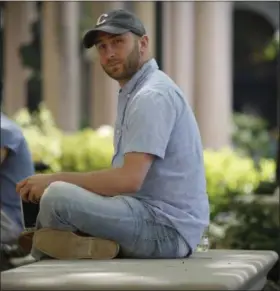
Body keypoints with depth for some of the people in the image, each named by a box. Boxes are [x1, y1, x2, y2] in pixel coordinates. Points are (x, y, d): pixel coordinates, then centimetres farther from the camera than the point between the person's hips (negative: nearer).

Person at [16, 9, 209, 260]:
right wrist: (56, 182, 5)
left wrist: (56, 180, -15)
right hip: (153, 216, 11)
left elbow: (129, 179, -23)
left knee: (57, 198, -26)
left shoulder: (152, 96, -14)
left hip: (167, 227, -11)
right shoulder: (134, 93, 20)